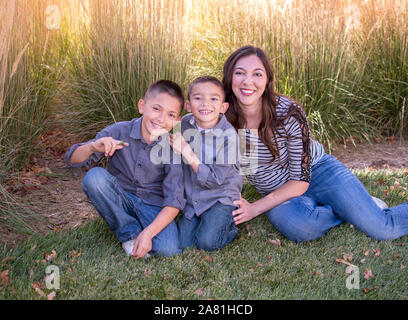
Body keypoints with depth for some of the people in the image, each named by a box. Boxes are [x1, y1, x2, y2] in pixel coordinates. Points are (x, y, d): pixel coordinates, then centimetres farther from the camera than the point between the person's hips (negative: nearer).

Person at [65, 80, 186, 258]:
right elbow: (74, 159, -13)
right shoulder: (119, 132, -13)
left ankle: (142, 231, 5)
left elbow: (174, 201, -17)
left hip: (153, 206, -2)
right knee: (94, 177, -28)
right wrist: (93, 147, -36)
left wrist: (148, 233, -29)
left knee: (168, 249, -29)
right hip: (119, 200, 2)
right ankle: (129, 231, -10)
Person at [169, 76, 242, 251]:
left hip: (221, 197, -4)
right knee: (183, 243, -5)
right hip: (192, 197, 5)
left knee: (207, 242, -19)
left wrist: (187, 151, -26)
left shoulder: (228, 135, -20)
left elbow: (214, 180, -24)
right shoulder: (185, 124, -5)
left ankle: (230, 224, 10)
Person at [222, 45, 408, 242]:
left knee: (382, 229, -18)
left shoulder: (289, 113, -22)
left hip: (318, 172, -2)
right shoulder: (221, 117, -16)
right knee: (295, 226, -35)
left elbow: (301, 180, -18)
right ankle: (348, 211, -6)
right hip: (277, 193, 2)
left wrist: (254, 209, -23)